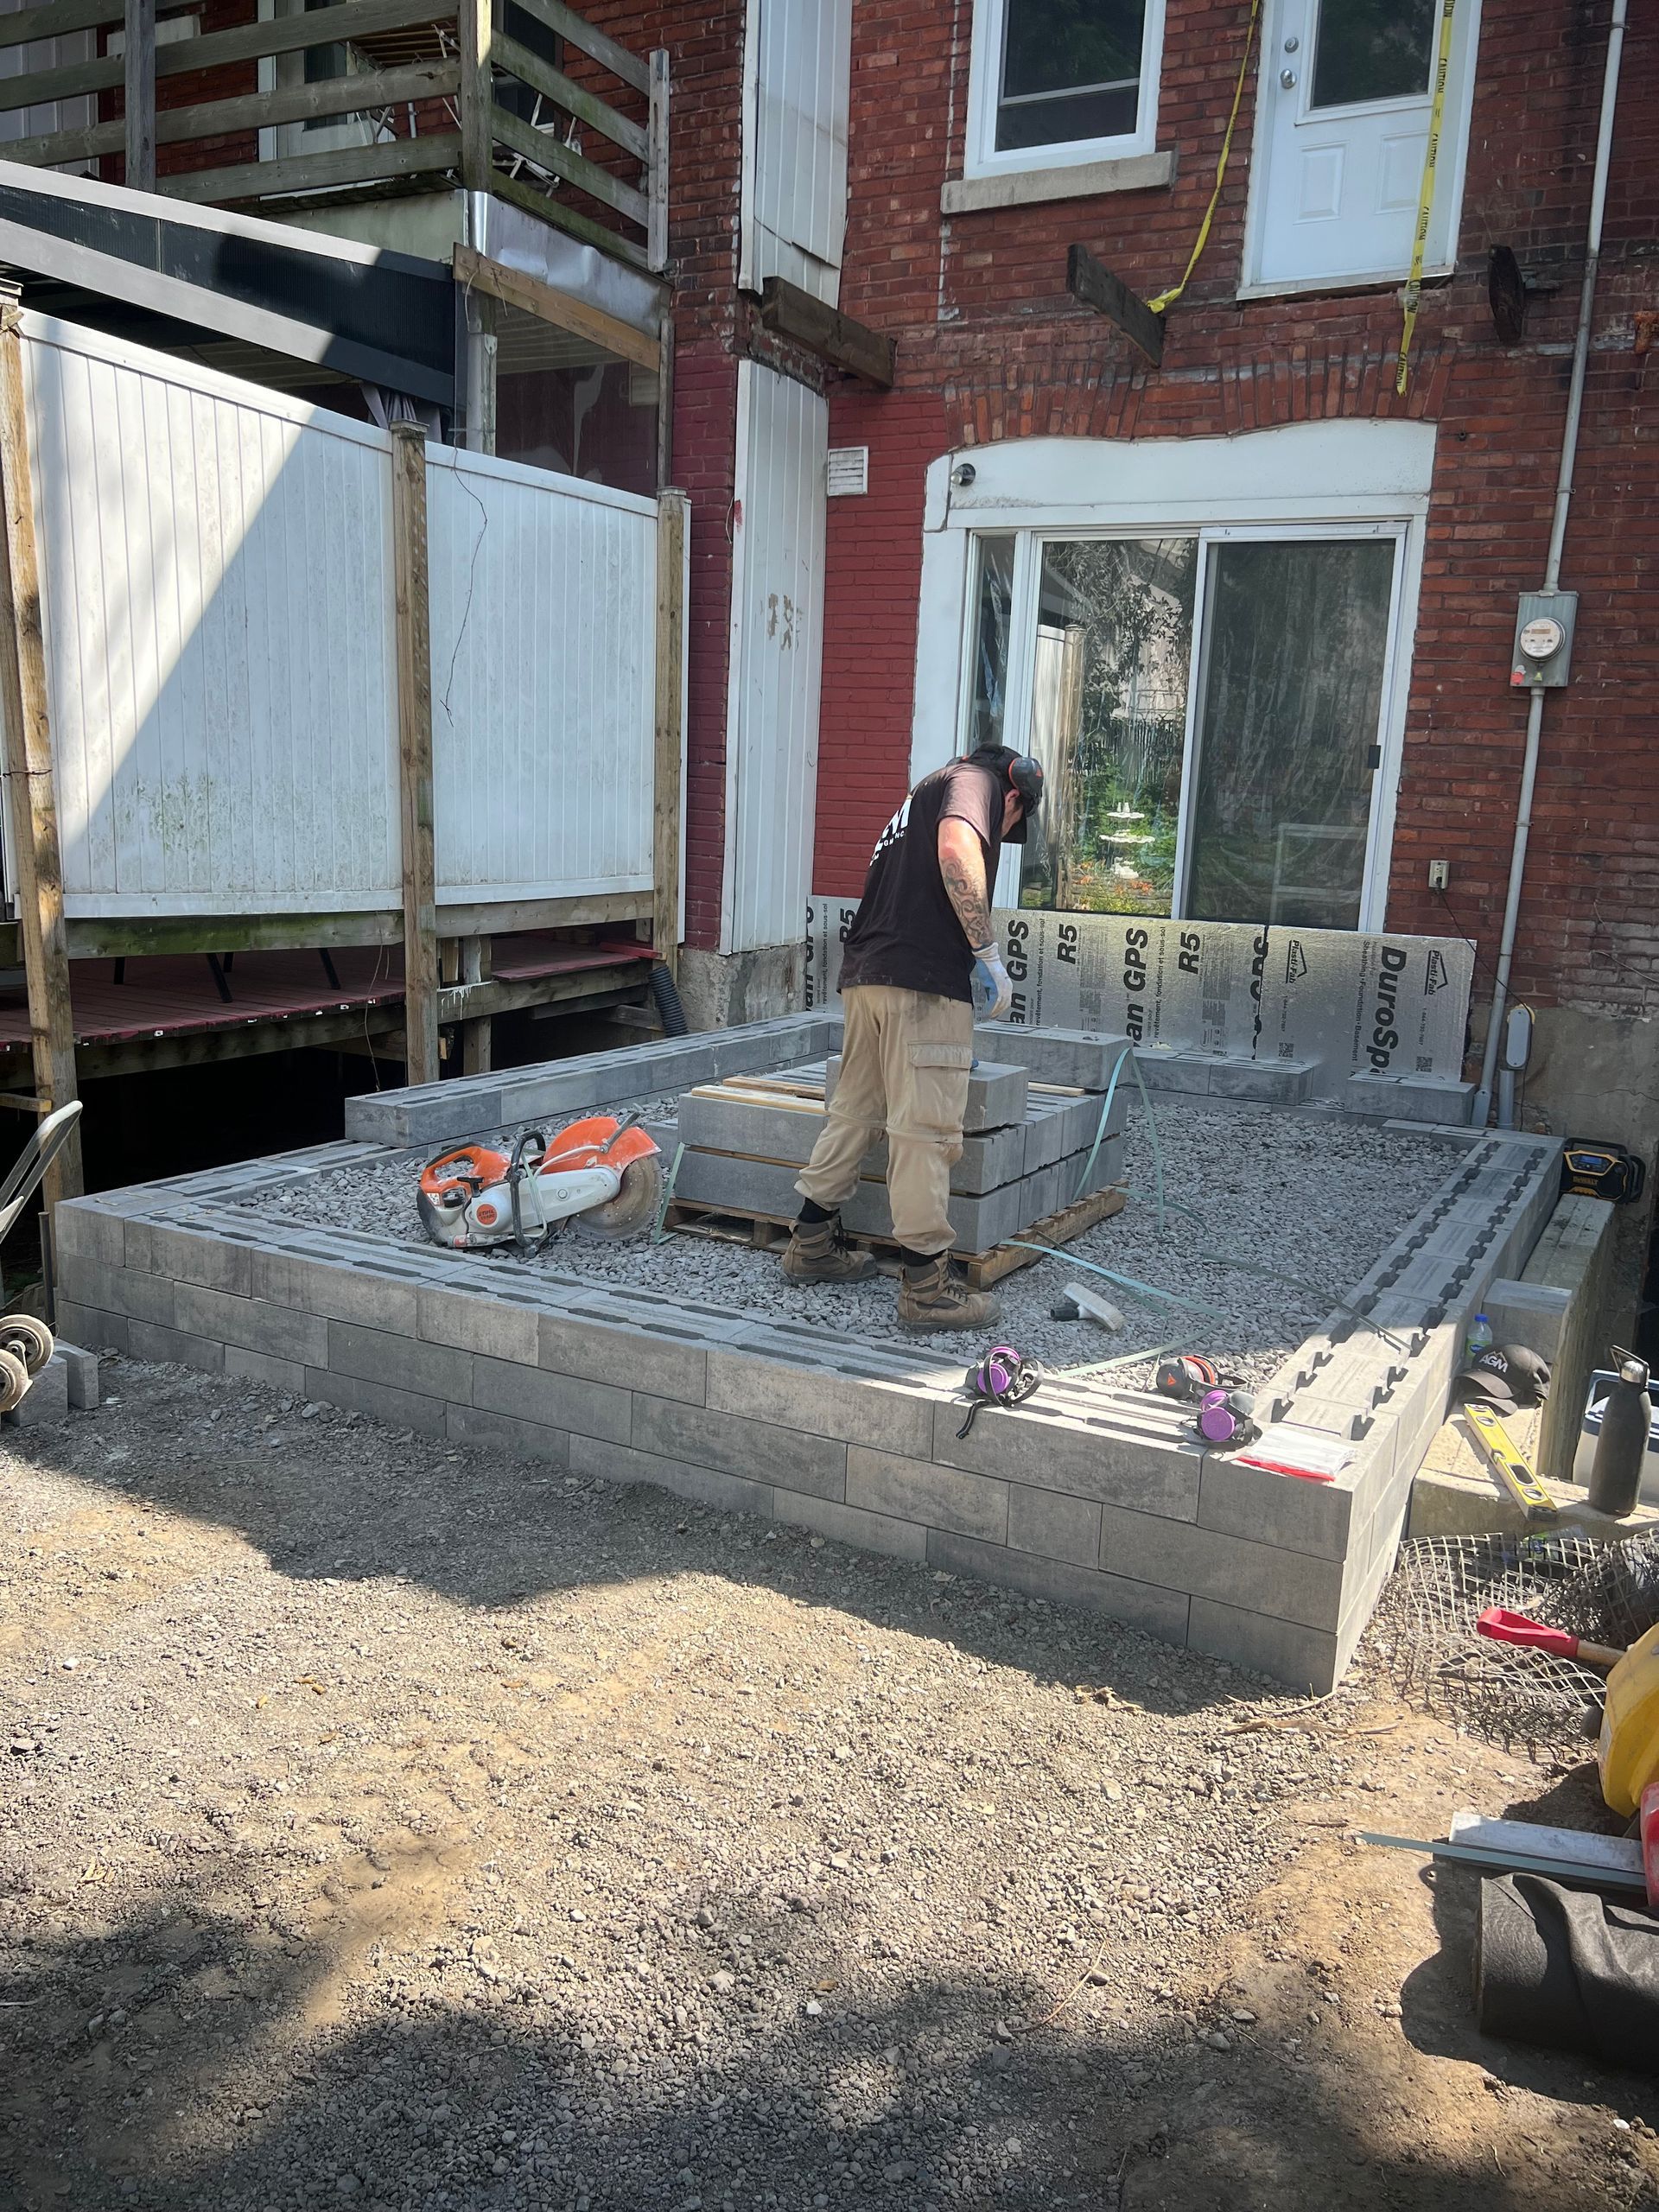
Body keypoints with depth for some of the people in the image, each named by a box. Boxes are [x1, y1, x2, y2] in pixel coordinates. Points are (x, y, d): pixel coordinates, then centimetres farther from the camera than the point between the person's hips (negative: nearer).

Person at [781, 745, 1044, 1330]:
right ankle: (926, 1284, -1)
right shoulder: (976, 781, 5)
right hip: (924, 979, -9)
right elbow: (956, 847, -19)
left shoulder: (928, 791, 31)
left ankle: (811, 1243, 28)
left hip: (864, 974, 9)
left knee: (855, 1111, 18)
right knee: (925, 1129, -5)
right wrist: (988, 952, -17)